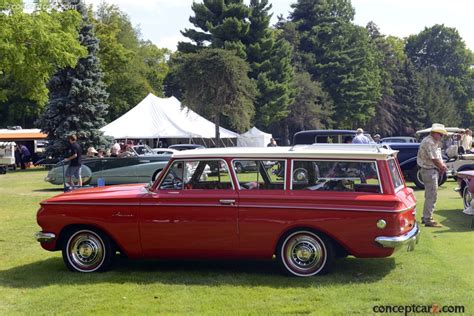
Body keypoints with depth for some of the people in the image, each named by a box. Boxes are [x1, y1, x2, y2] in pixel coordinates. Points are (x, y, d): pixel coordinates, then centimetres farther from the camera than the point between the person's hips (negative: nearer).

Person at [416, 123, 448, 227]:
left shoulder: (434, 142, 15)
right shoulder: (429, 142, -20)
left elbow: (438, 157, 17)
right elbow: (434, 159, -21)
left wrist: (442, 165, 0)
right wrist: (442, 167, -5)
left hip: (433, 170, 11)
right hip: (429, 171, -11)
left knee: (429, 195, 18)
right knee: (432, 196, -9)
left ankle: (426, 217, 27)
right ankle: (428, 220, -6)